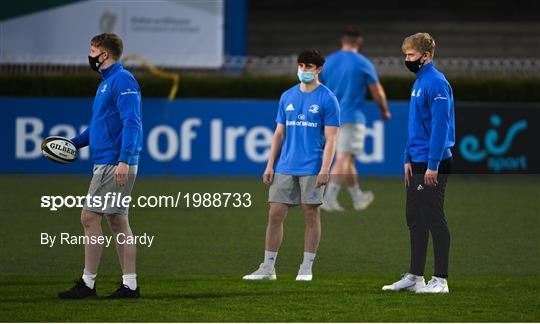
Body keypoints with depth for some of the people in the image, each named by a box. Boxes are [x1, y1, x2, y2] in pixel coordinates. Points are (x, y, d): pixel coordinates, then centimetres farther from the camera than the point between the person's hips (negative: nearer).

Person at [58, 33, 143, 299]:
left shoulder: (122, 80, -13)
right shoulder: (107, 82, 19)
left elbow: (131, 123, -21)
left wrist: (124, 160, -28)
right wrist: (73, 143, 18)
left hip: (115, 165, -10)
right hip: (105, 163, 10)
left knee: (90, 217, -8)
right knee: (117, 222, 9)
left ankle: (88, 283, -5)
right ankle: (129, 284, 10)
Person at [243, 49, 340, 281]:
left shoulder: (327, 99, -2)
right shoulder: (287, 97, 12)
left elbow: (331, 138, -6)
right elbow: (279, 134, 15)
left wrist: (325, 169, -15)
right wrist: (270, 165, 8)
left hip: (312, 169, -4)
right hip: (285, 167, 4)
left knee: (311, 215, 1)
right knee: (275, 214, 2)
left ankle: (306, 268, 9)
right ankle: (268, 267, 7)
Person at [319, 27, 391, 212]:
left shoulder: (328, 62, 9)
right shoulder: (363, 64, -5)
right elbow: (377, 92, -1)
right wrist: (385, 111, 16)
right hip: (352, 118, -6)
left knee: (347, 161, 16)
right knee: (343, 160, -9)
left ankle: (358, 198, 27)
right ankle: (329, 198, -21)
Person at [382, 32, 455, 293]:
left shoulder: (436, 83, -16)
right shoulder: (418, 83, 15)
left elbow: (440, 126, -20)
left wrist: (433, 165, -22)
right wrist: (408, 159, 15)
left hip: (433, 165, -10)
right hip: (417, 163, 10)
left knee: (434, 220, -5)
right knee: (415, 219, 13)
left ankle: (440, 280, -1)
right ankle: (415, 276, 20)